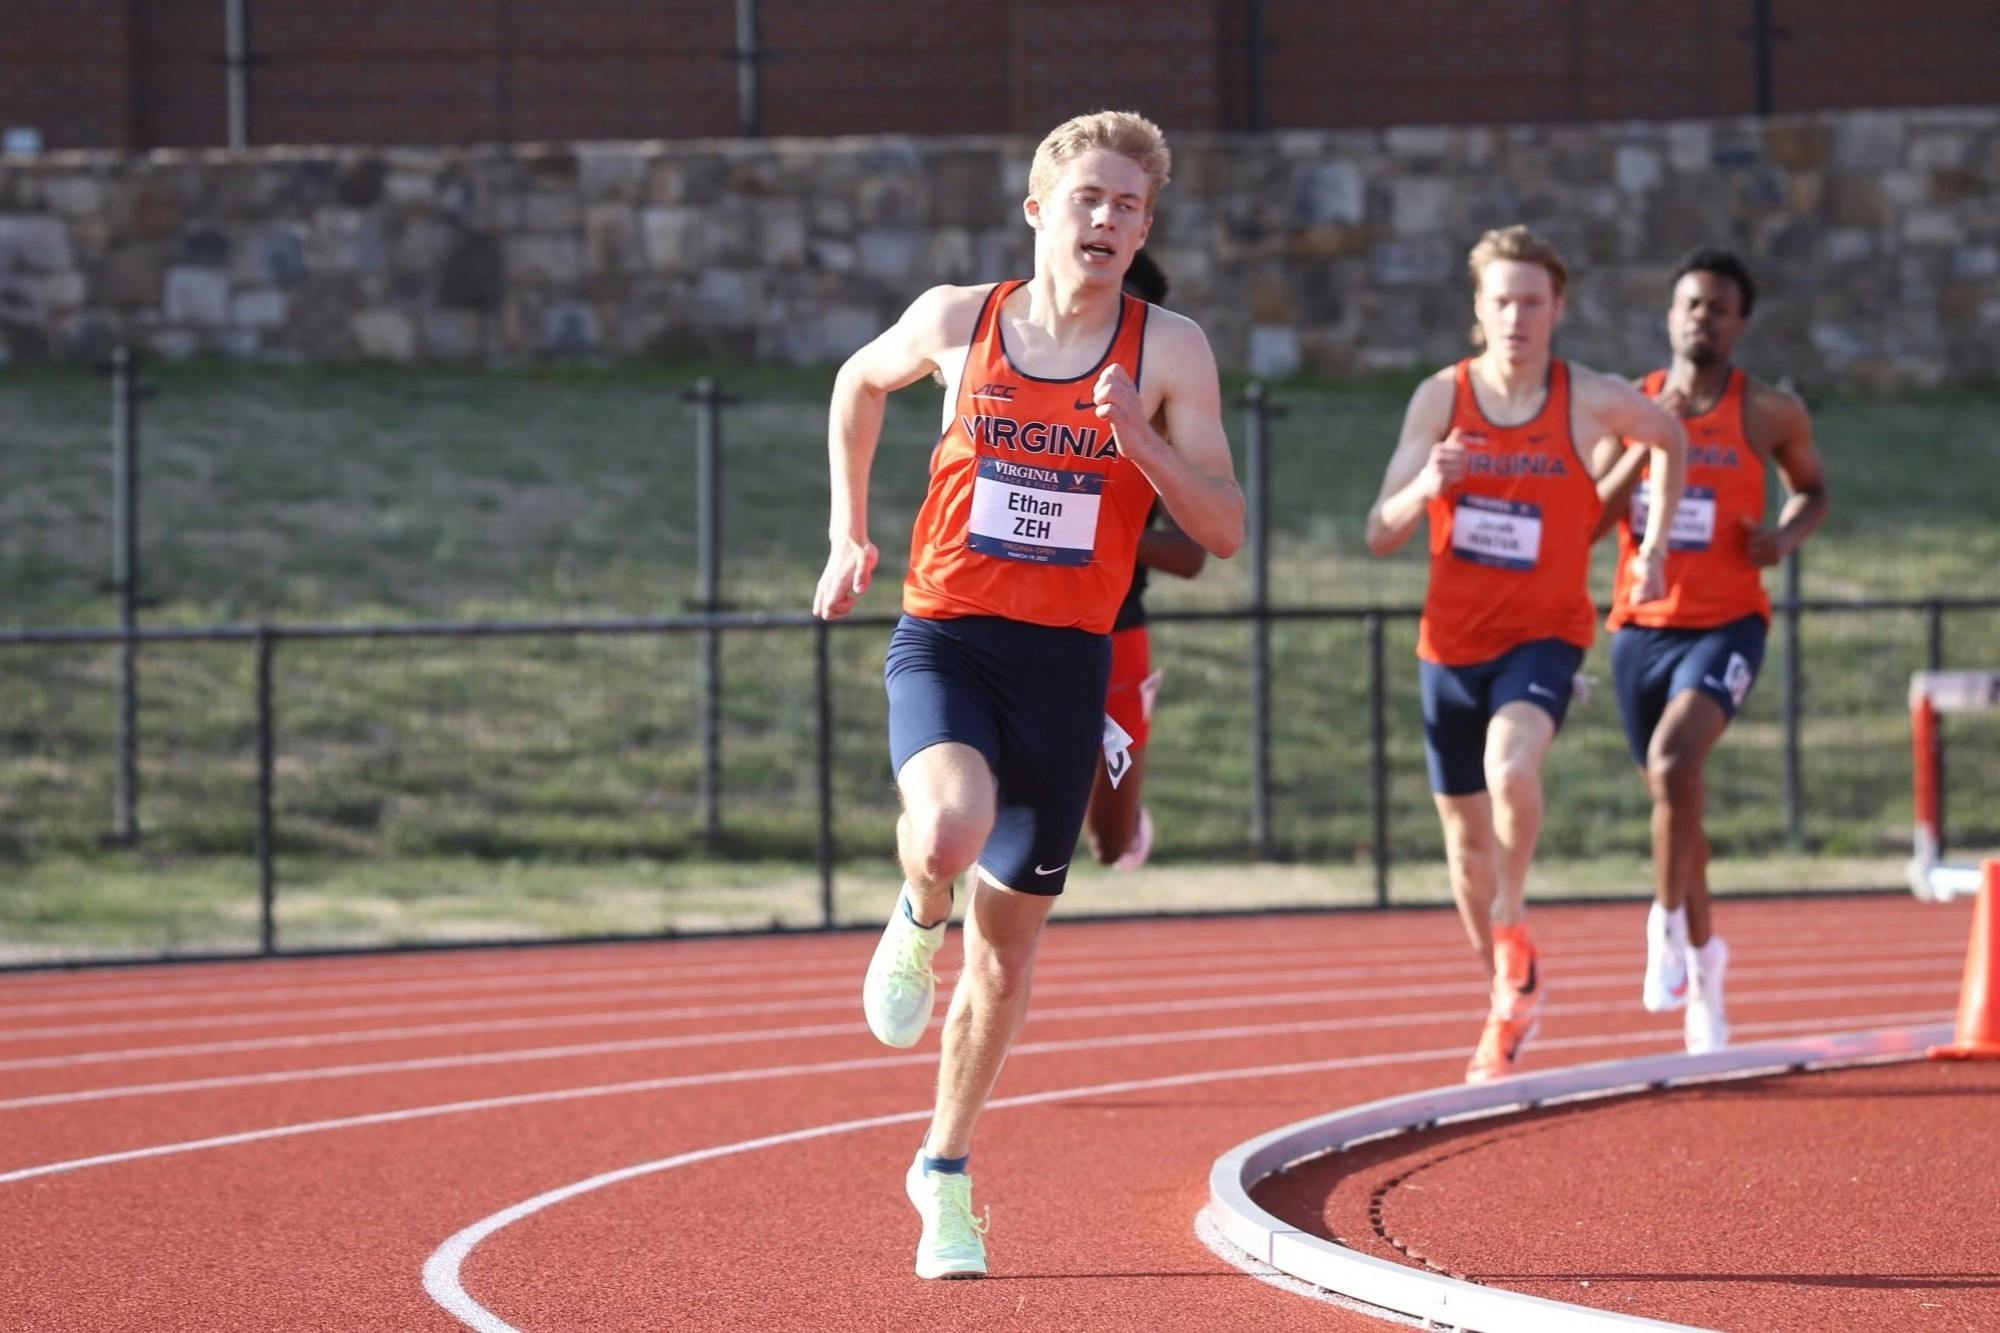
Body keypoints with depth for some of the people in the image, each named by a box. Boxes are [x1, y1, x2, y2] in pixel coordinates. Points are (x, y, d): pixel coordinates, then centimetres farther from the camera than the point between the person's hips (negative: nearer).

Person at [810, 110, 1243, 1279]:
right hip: (945, 641, -1)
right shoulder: (958, 321, 0)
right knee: (950, 828, -34)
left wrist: (1140, 439, -19)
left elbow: (1224, 530, -3)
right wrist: (850, 534, 17)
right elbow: (861, 382, 22)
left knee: (1008, 945, 10)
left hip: (1067, 661, 1)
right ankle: (917, 925, 4)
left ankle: (946, 1171, 30)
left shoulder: (1169, 352, -2)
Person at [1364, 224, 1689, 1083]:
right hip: (1452, 641, 3)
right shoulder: (1440, 399, -5)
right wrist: (1424, 488, -26)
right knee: (1467, 840, 12)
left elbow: (1670, 437, 16)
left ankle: (1512, 931, -10)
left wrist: (1655, 541, 11)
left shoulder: (1590, 401, -7)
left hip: (1544, 633, -3)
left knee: (1512, 768, -33)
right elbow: (1380, 536, -6)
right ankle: (1509, 997, 33)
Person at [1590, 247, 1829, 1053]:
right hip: (1642, 625, 3)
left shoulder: (1770, 414, -2)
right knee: (1675, 792, 13)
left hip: (1727, 623, -3)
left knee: (1673, 762, -29)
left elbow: (1813, 487, 16)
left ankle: (1669, 920, -10)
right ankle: (1702, 956, 32)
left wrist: (1788, 537, -5)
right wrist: (1645, 447, -14)